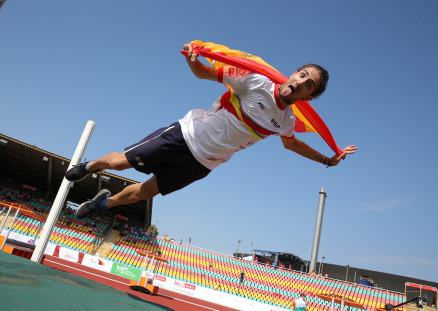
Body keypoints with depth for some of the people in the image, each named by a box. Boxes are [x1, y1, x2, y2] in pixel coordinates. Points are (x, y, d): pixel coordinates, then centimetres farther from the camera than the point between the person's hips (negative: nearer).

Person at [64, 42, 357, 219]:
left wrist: (329, 159, 22)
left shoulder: (287, 122, -3)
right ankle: (88, 166, 39)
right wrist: (193, 61, -31)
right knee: (119, 162, 3)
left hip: (201, 164, 4)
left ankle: (104, 202, 41)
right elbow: (206, 74, -10)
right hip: (186, 135, -3)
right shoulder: (257, 82, -17)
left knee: (143, 193, 10)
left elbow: (292, 144, 19)